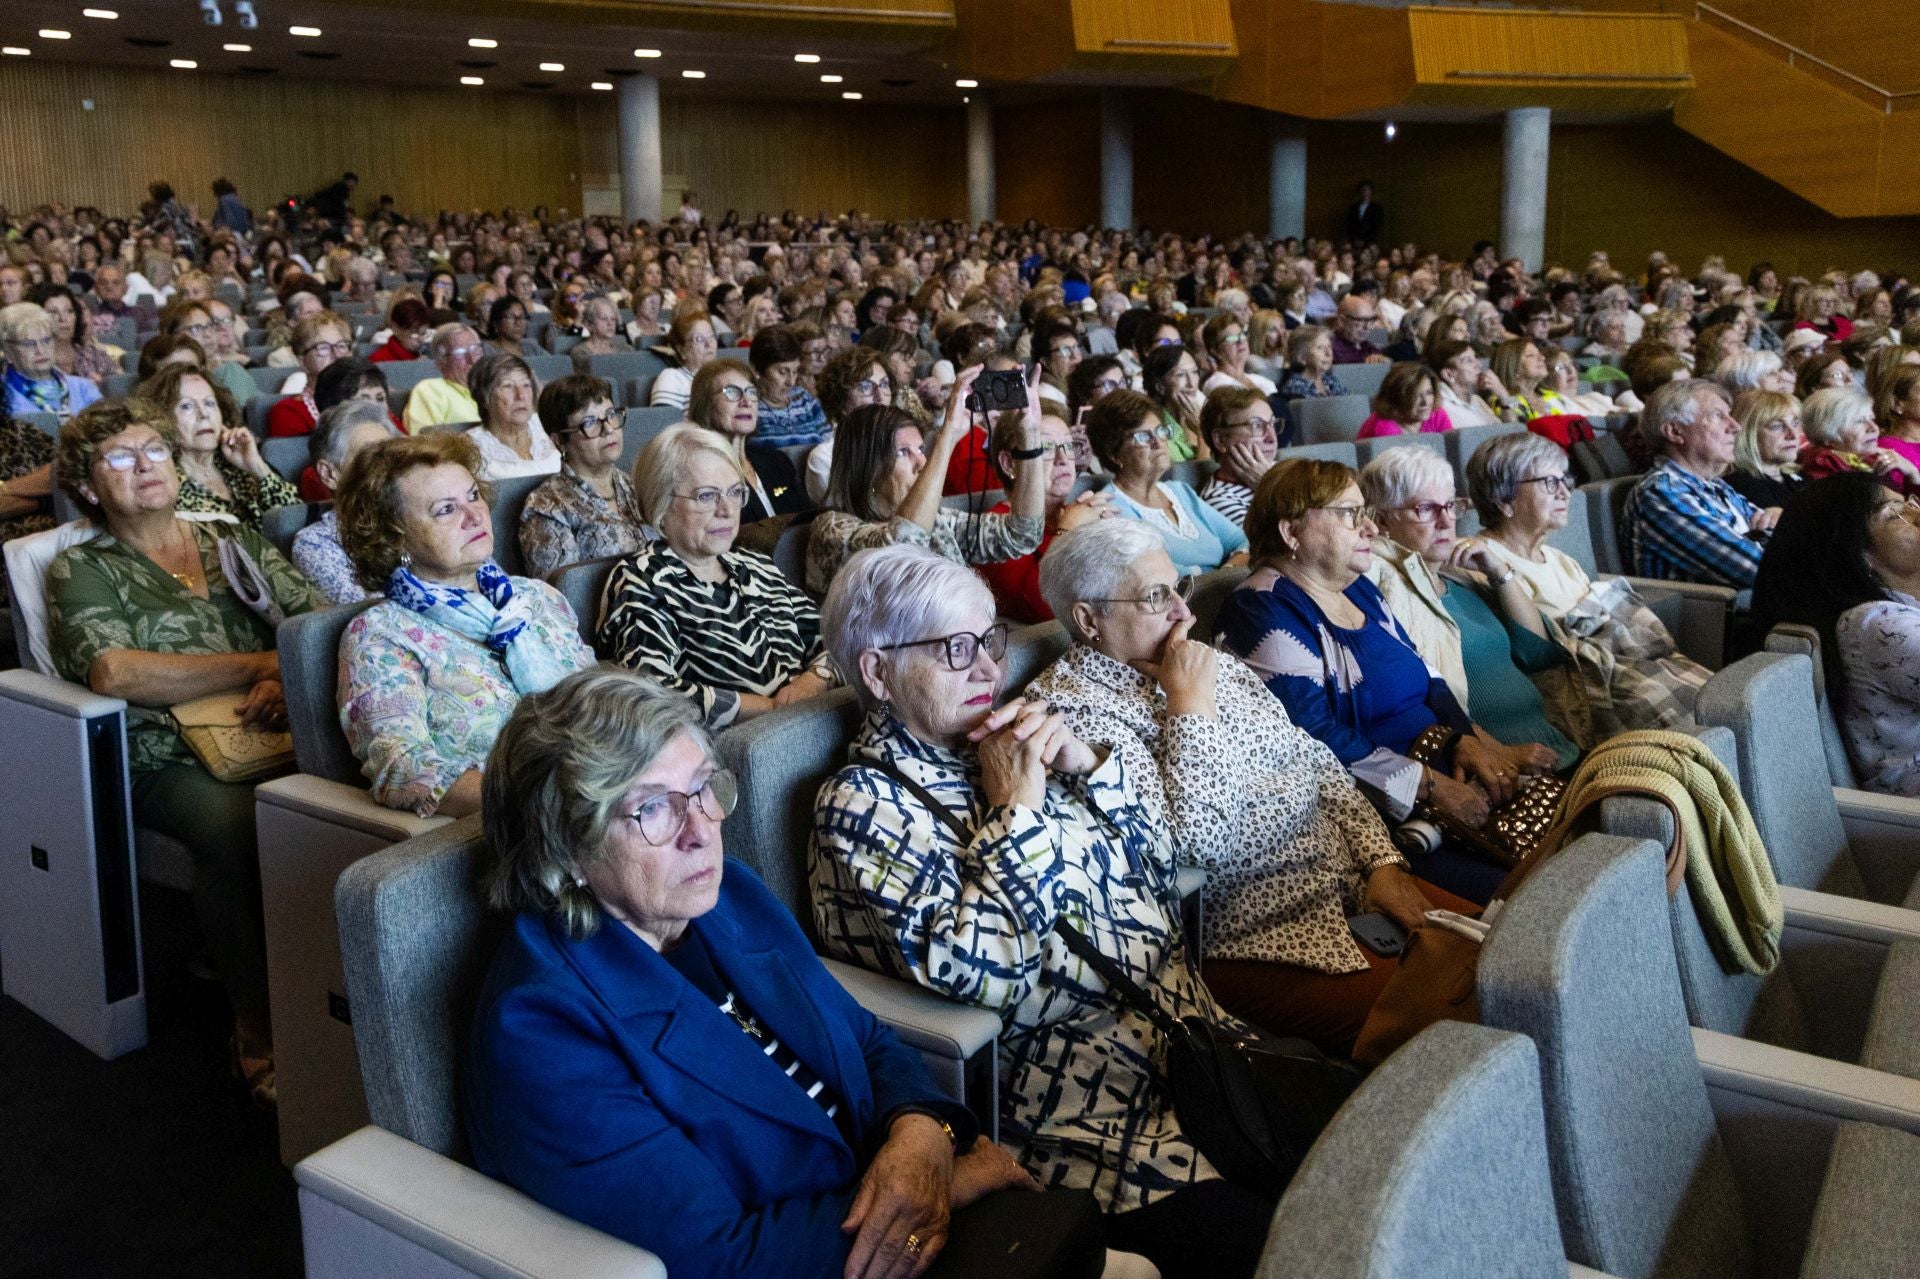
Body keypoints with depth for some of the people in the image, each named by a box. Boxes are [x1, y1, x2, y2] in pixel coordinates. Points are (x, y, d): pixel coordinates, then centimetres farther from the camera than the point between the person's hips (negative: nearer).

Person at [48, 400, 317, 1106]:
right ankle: (258, 1034, -22)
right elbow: (113, 671, -8)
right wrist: (260, 664, -9)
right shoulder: (82, 570, 12)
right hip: (166, 758, -3)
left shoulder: (236, 541, 24)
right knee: (236, 821, -37)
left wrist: (288, 681, -11)